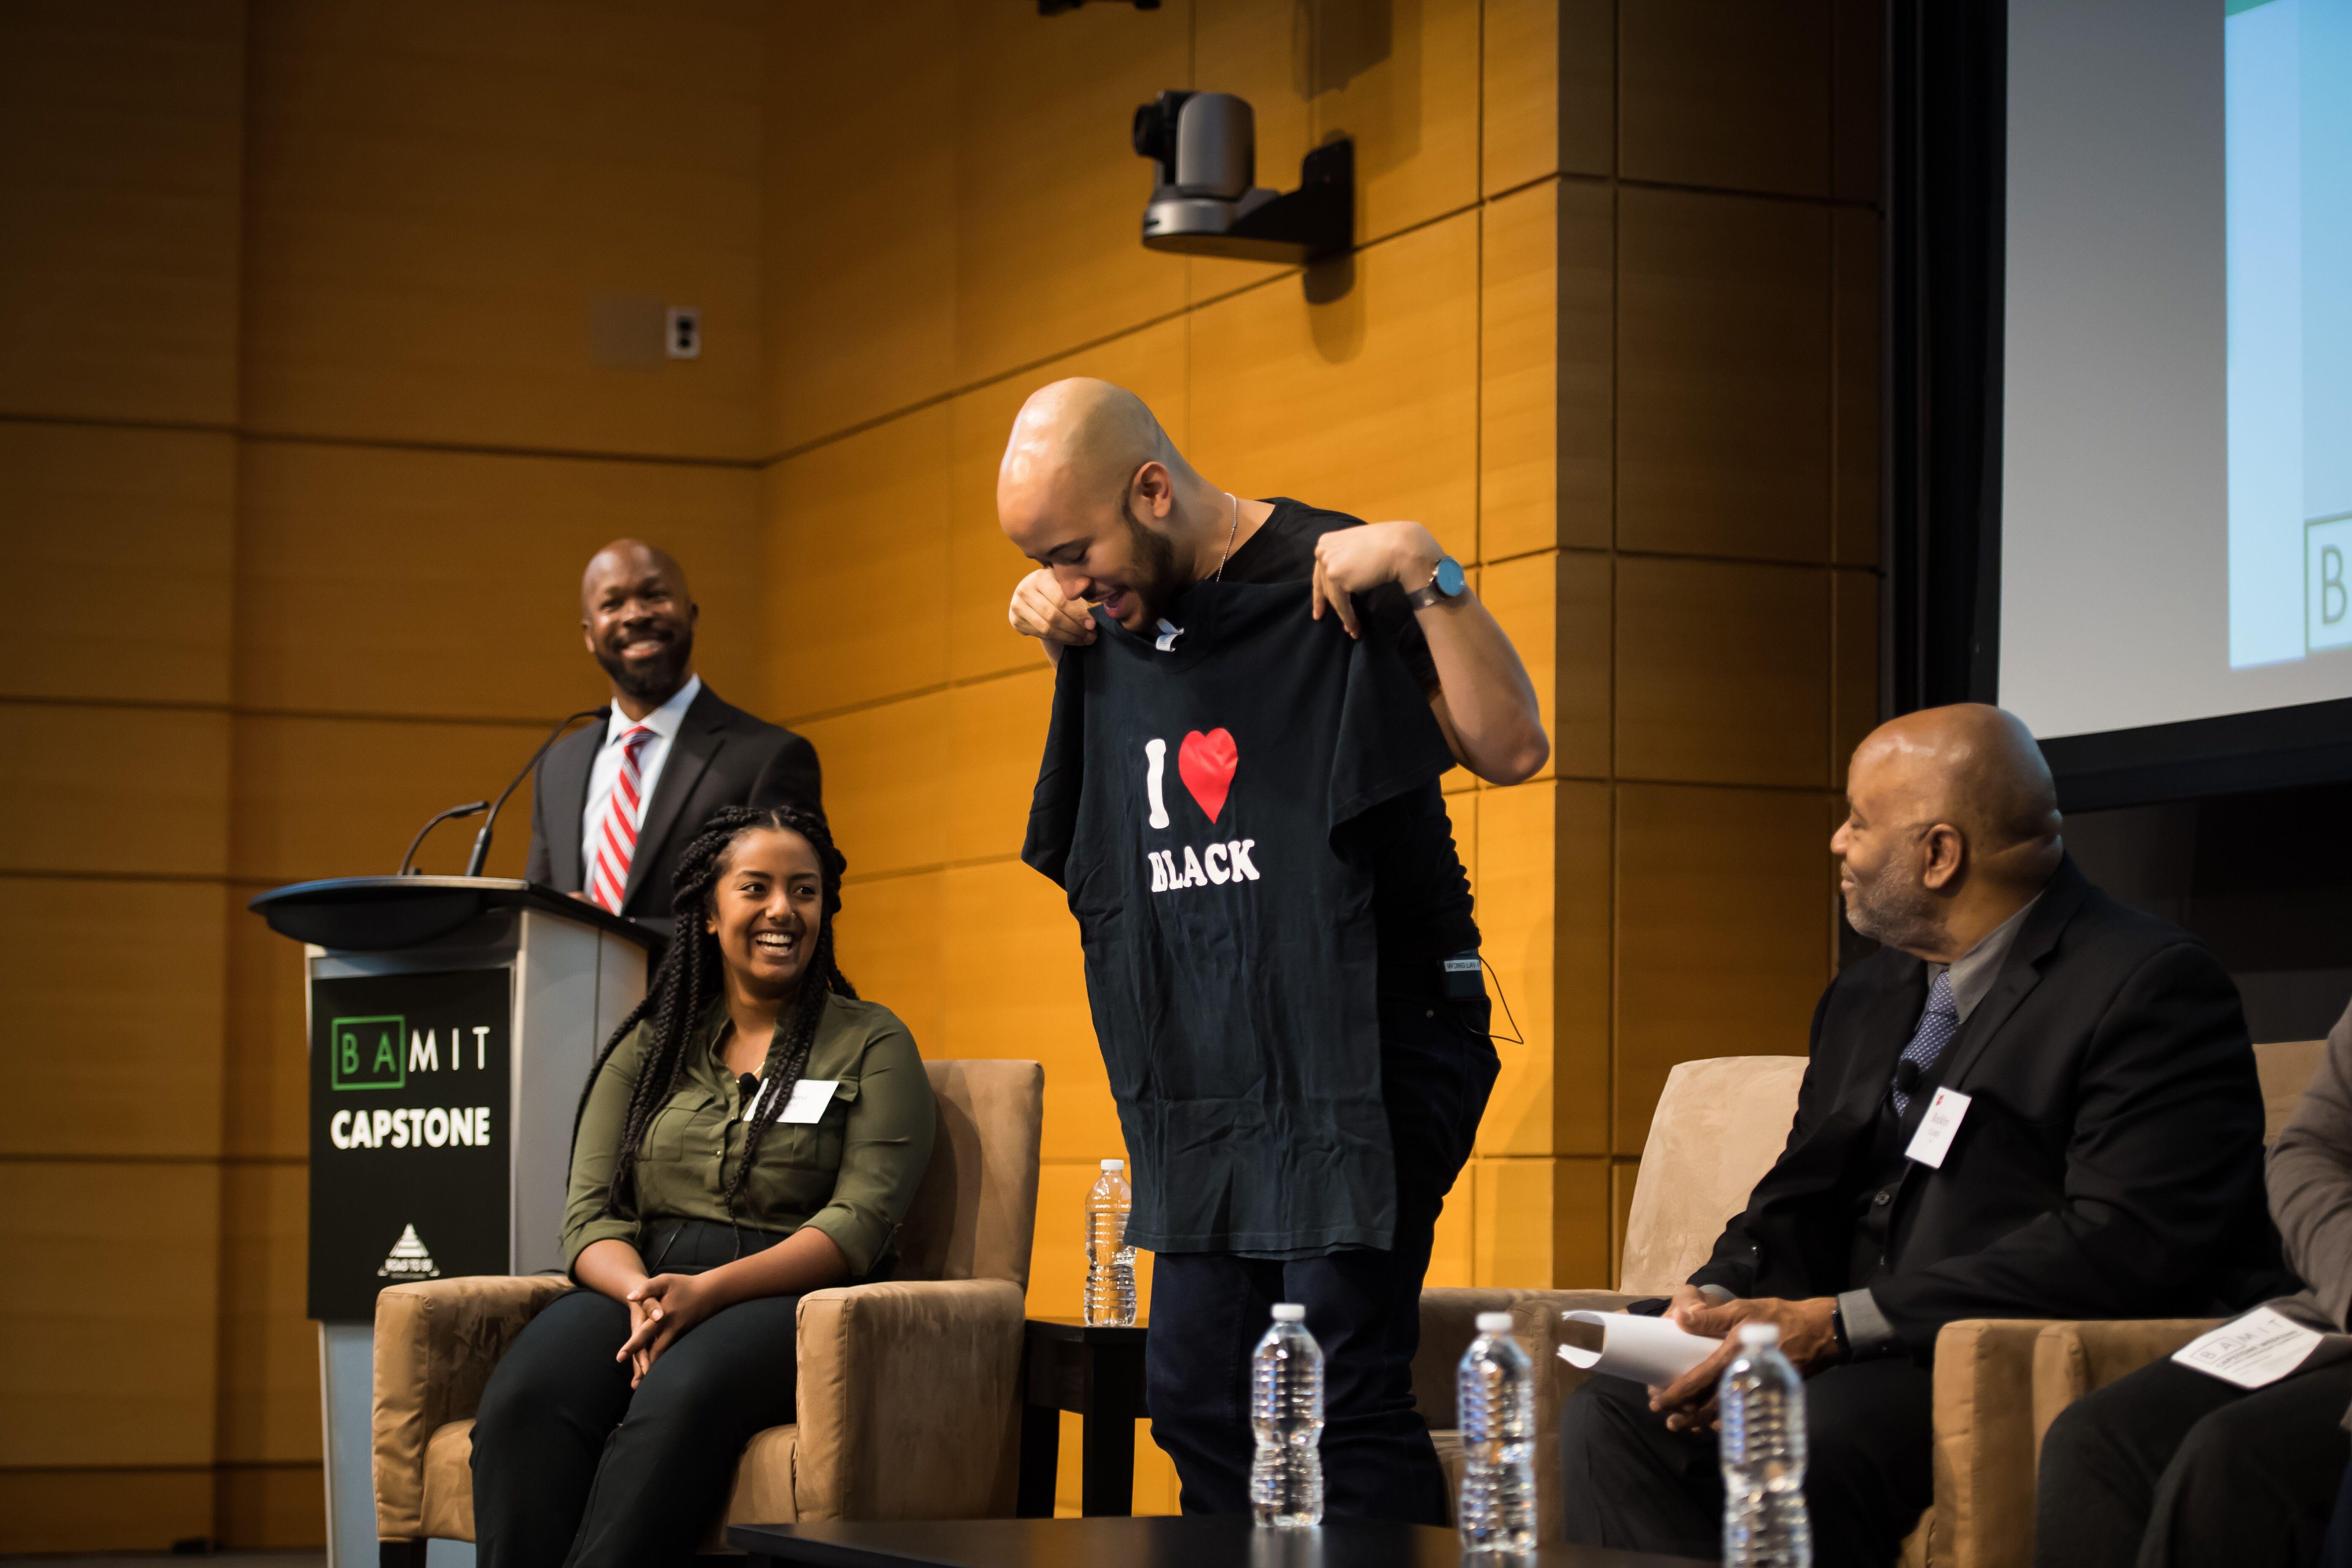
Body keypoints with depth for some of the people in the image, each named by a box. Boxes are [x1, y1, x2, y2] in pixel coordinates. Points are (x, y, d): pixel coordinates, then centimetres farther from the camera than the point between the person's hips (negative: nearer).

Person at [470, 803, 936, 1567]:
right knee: (525, 1397, -32)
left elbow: (858, 1223, -3)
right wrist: (640, 1292, -14)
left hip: (787, 1302, -3)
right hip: (634, 1288, 3)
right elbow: (590, 1215, 11)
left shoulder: (872, 1043, 10)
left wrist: (707, 1291, -17)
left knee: (680, 1398, -38)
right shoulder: (649, 1046, 20)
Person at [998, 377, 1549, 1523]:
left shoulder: (1337, 578, -12)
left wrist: (1428, 571, -25)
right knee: (1193, 1391, 8)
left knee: (1339, 1389, -17)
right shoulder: (1137, 613, 10)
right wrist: (1056, 639, 12)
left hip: (1382, 1032, -8)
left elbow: (1510, 748, -19)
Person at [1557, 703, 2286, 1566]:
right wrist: (1718, 1298, -5)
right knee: (1611, 1413, -14)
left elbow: (2126, 1244, -21)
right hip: (1869, 1363, 8)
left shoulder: (2153, 985, -9)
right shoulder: (1865, 998, 20)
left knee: (1808, 1436, -34)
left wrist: (1838, 1324, -23)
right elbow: (1799, 1204, 21)